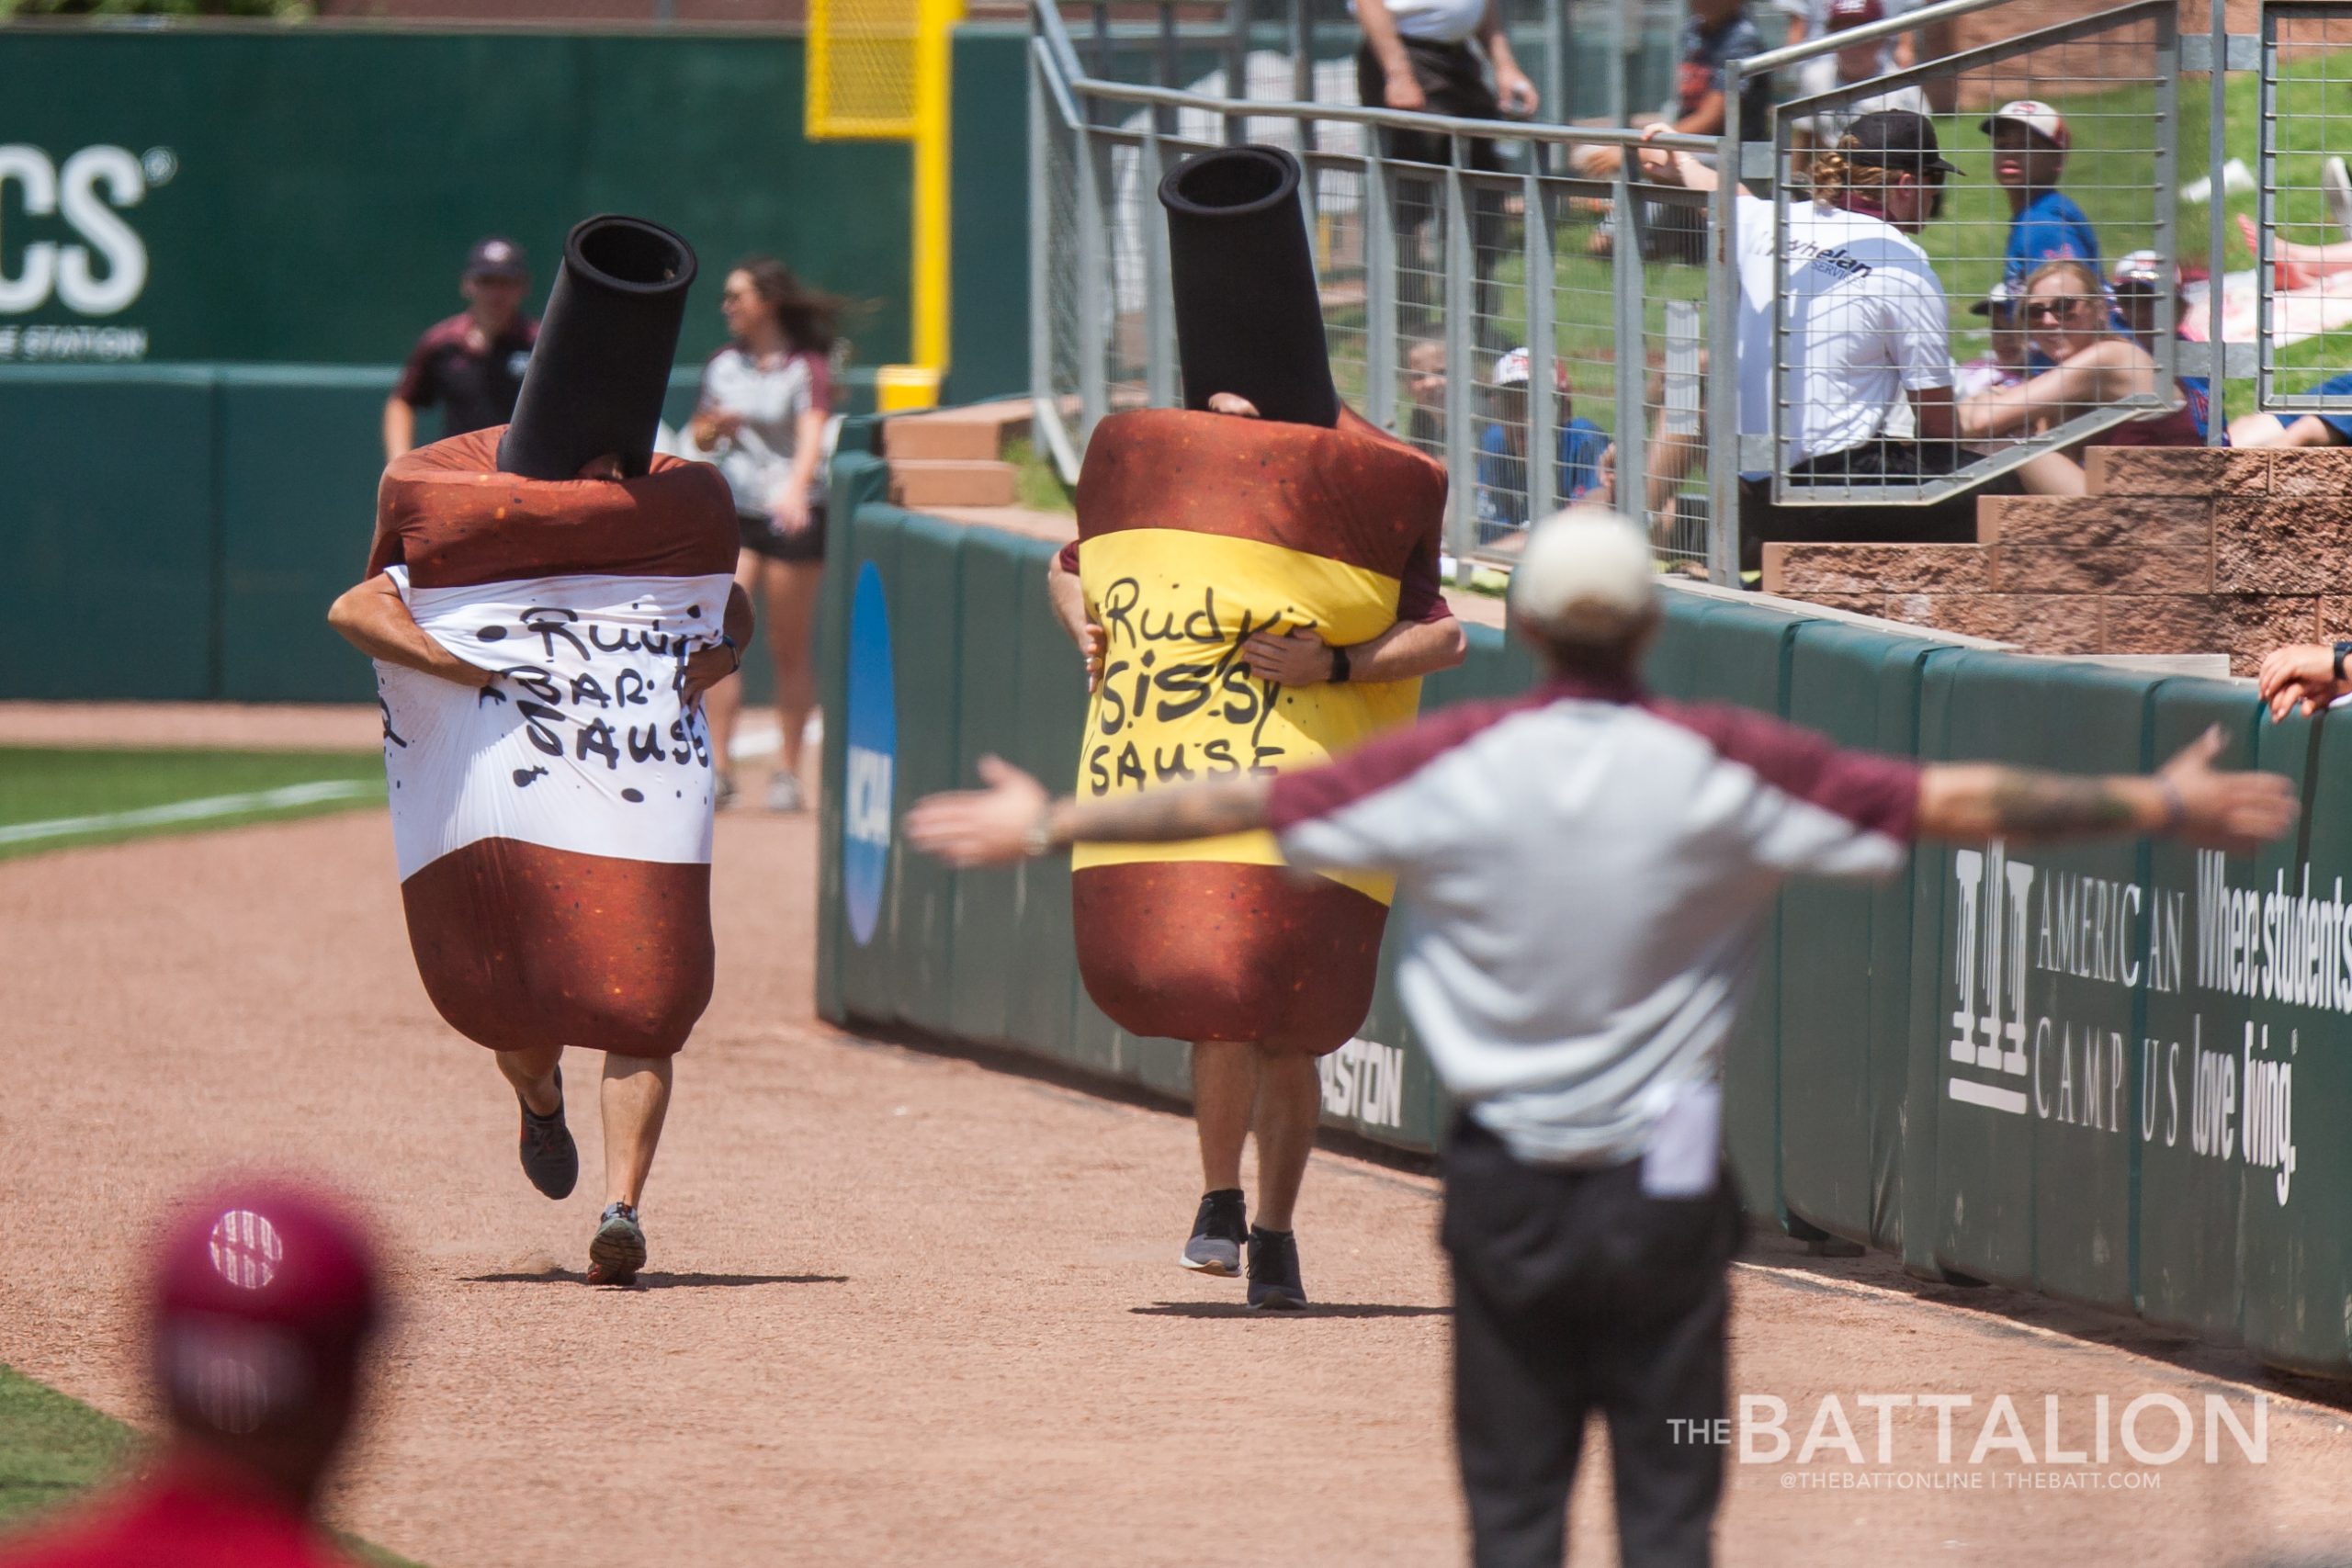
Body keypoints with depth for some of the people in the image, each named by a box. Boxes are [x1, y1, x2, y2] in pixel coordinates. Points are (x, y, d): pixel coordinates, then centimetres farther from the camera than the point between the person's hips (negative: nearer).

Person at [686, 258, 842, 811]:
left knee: (789, 648, 1)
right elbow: (699, 438, 19)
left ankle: (788, 772, 10)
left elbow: (812, 434, -21)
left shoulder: (807, 367, -6)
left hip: (792, 514, -4)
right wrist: (714, 426, -6)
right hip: (734, 512, 4)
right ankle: (718, 769, -9)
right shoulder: (724, 365, 11)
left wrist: (795, 489, -40)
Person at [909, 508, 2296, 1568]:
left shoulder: (1454, 768, -6)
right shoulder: (1724, 770, -9)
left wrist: (1055, 823, 13)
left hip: (1505, 1186, 1)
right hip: (1666, 1185, -1)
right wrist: (2158, 807, 3)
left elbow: (1239, 803, 0)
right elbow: (1954, 804, -6)